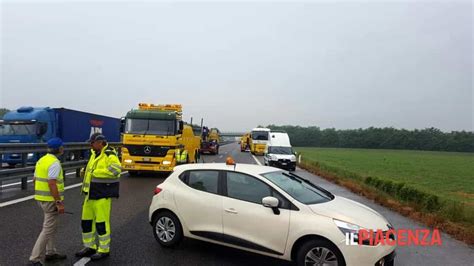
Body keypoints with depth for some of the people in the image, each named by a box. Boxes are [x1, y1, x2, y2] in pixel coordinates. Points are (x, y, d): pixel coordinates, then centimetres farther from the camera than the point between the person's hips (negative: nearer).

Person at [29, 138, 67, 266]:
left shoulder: (42, 160, 11)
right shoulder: (54, 163, -19)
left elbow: (35, 180, 16)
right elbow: (52, 184, -25)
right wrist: (59, 203, -23)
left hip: (42, 198, 10)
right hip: (51, 200, -10)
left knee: (52, 226, 20)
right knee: (48, 229, -3)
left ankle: (51, 252, 29)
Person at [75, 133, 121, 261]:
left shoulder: (109, 155, -15)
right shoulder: (95, 154, 13)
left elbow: (116, 170, -32)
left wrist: (96, 172, -25)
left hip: (102, 194, -9)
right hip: (91, 193, 9)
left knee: (101, 222, -2)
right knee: (86, 220, 14)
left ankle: (104, 250, 13)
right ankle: (89, 247, 30)